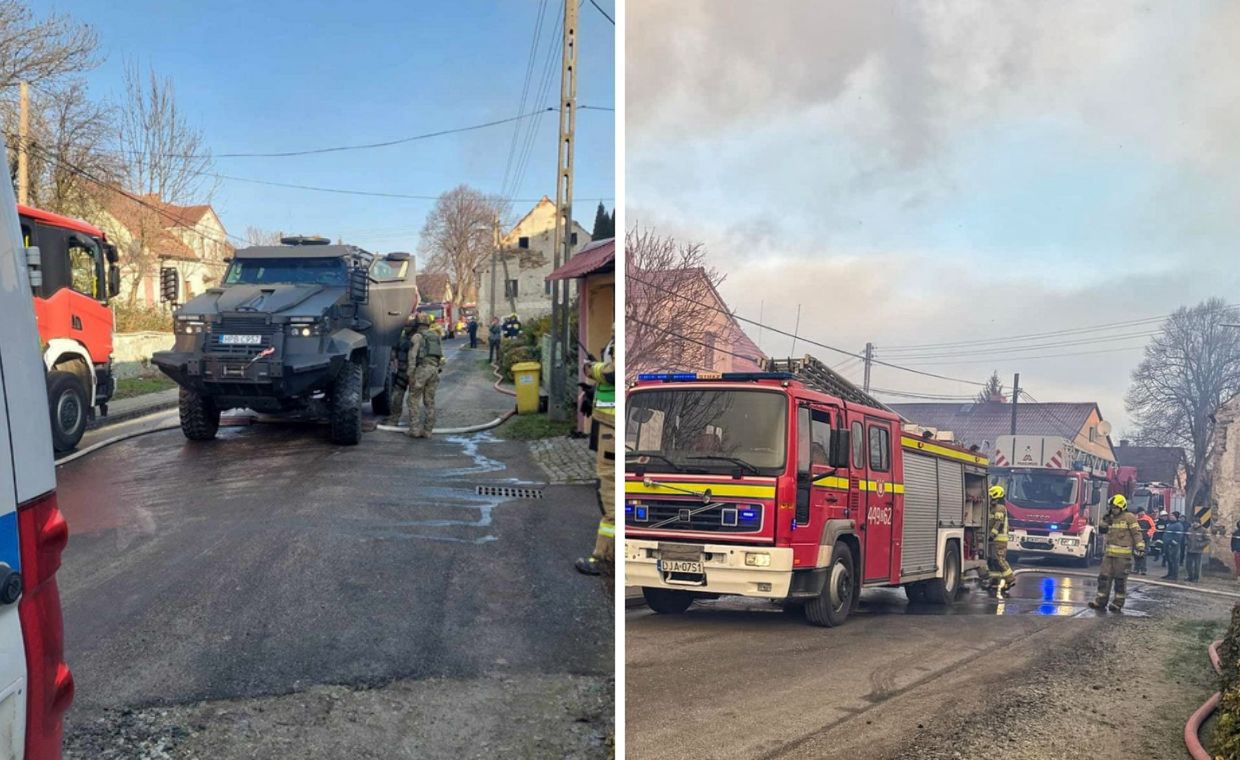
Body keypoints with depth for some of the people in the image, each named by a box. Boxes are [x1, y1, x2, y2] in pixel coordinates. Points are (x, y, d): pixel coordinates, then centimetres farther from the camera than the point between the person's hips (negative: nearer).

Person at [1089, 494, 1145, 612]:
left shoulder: (1129, 517, -5)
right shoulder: (1110, 518, 15)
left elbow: (1137, 533, -8)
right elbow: (1104, 533, 24)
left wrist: (1140, 547, -16)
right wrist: (1104, 523, 6)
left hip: (1123, 554, -7)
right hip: (1109, 552, 7)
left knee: (1120, 578, 1)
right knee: (1104, 576, 5)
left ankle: (1118, 602, 10)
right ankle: (1101, 600, 10)